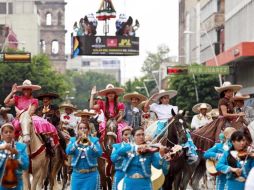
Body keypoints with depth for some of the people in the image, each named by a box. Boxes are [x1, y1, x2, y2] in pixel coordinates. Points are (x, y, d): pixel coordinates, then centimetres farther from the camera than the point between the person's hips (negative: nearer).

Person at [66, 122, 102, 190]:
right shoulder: (73, 140, 7)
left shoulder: (94, 140, 3)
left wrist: (90, 143, -28)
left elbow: (99, 153, -14)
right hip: (77, 174, 2)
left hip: (91, 175, -2)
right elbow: (68, 151, -11)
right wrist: (77, 142, -25)